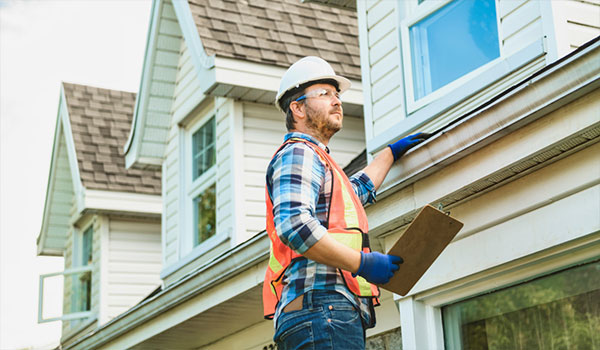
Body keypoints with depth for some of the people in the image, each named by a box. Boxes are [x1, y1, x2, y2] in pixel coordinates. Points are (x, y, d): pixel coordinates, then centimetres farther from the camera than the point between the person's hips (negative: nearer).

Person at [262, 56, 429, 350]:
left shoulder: (314, 158, 32)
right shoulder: (297, 153, -2)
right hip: (321, 306, -10)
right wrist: (362, 263, -16)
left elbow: (358, 191, 53)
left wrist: (391, 152, 59)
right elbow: (293, 225, -19)